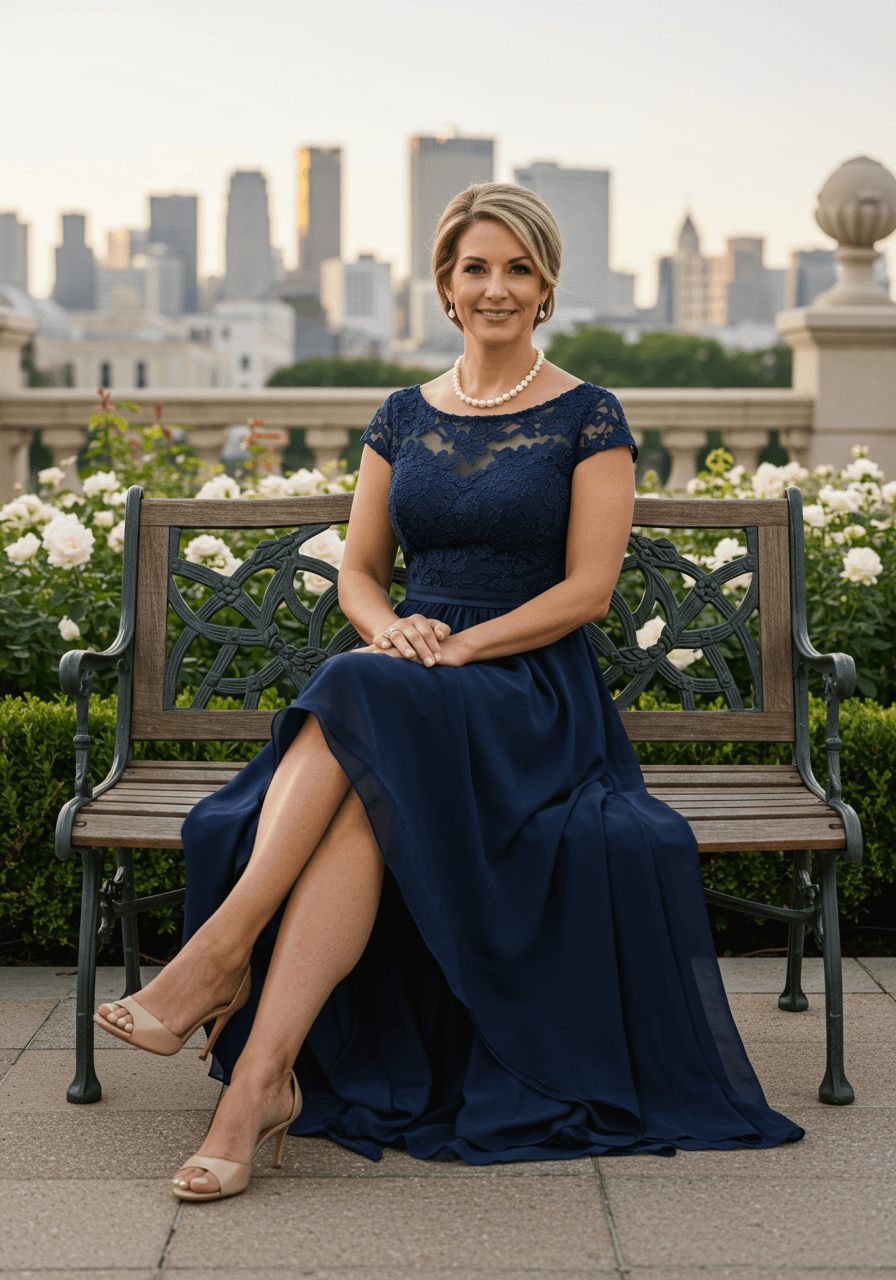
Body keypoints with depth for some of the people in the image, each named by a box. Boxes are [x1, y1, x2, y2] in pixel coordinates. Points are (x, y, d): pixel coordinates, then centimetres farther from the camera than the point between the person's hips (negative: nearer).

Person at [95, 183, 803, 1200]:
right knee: (353, 801, -33)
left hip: (531, 690, -4)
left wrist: (462, 645, -16)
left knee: (356, 703, -35)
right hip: (397, 696, 4)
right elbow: (357, 572, 16)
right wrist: (389, 627, -7)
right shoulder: (403, 418, 15)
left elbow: (588, 588, -5)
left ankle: (221, 950, -34)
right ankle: (268, 1076, -39)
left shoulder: (587, 420, 2)